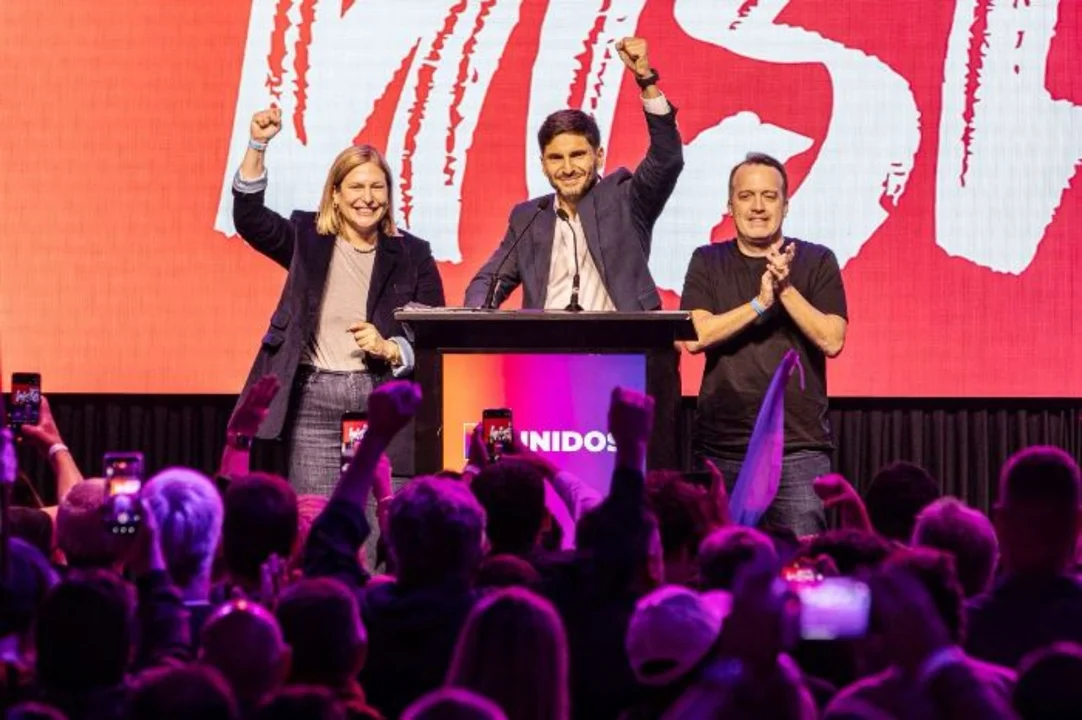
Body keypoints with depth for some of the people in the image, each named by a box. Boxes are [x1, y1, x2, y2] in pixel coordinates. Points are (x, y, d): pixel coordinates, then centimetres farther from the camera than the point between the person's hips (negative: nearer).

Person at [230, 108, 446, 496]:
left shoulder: (412, 255, 8)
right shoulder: (307, 239, 9)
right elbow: (249, 218, -5)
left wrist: (390, 349, -13)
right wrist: (257, 146, -15)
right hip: (315, 401, 0)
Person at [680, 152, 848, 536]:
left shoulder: (816, 261, 6)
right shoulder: (708, 262, 10)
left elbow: (831, 341, -4)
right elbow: (695, 336, -5)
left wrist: (785, 289, -13)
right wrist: (760, 303, -14)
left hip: (799, 445, -2)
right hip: (720, 444, 2)